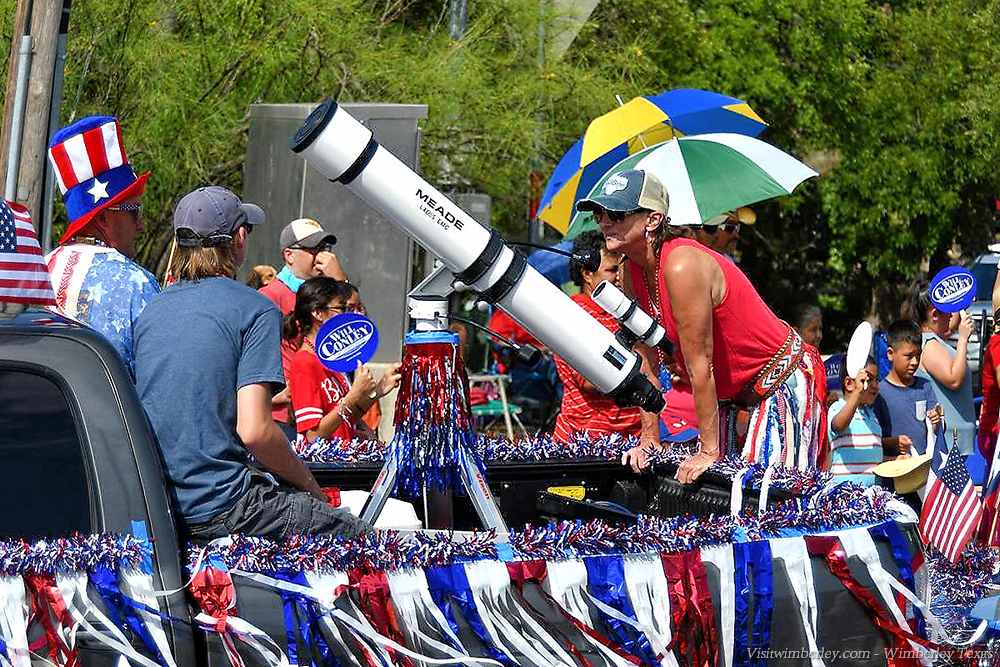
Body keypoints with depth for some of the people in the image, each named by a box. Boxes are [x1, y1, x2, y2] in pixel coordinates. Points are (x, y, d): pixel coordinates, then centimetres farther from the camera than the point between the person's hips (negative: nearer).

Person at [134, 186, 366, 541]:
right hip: (218, 505, -8)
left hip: (153, 501, 8)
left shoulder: (150, 311, 12)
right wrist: (308, 483, 0)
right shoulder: (255, 310, -9)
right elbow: (254, 430, -18)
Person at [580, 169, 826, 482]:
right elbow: (645, 360, 2)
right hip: (732, 390, 9)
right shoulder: (632, 270, -4)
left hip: (783, 382, -8)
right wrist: (649, 439, 0)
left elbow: (699, 366, -27)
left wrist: (709, 451, -22)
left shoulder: (683, 267, -30)